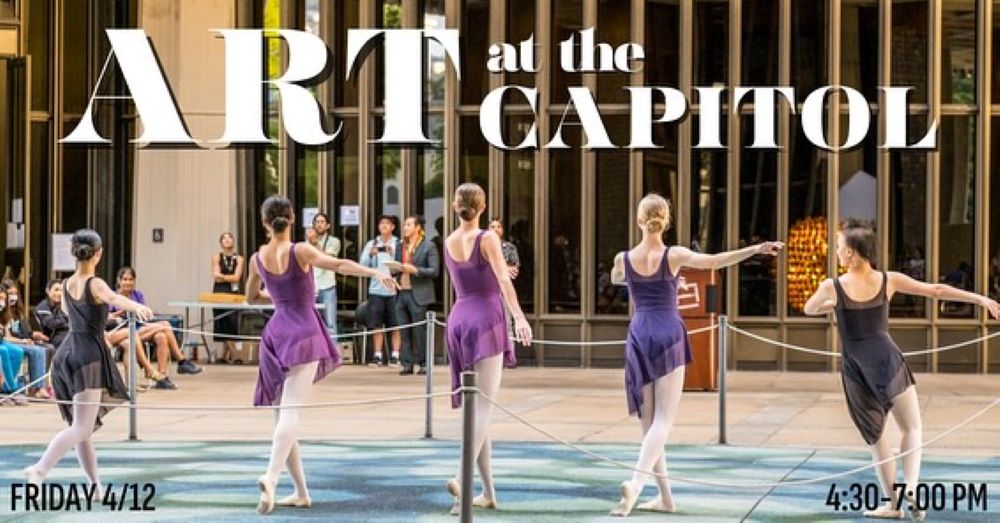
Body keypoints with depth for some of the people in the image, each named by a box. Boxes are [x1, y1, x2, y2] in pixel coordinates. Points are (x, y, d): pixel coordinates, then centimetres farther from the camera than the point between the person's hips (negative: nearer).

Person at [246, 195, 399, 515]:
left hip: (276, 332, 5)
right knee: (290, 411, -14)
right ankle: (271, 477, -36)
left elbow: (251, 298, 21)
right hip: (303, 333, -5)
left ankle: (301, 491, 13)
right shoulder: (300, 251, -8)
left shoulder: (258, 258, 6)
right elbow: (339, 264, -24)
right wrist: (375, 273, -29)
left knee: (283, 412, 13)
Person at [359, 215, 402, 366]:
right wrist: (371, 255, -14)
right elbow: (363, 265, 3)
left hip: (393, 290, -2)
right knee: (376, 325, 2)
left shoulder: (399, 244, 4)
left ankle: (395, 355, 3)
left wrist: (393, 255, -19)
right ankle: (378, 355, 7)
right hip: (376, 290, 2)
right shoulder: (372, 244, 10)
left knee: (395, 325, 0)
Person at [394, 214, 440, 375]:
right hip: (401, 293, 6)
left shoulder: (428, 247, -1)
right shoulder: (402, 246, 16)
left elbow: (435, 271, -7)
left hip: (418, 295, -5)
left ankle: (424, 364, 5)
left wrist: (415, 270, -18)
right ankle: (407, 364, 8)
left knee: (419, 332, -3)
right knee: (405, 332, 4)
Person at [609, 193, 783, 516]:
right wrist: (758, 249, -10)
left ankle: (666, 496, 13)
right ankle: (636, 483, -27)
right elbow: (715, 261, -12)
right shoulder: (674, 255, -6)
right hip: (668, 335, -3)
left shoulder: (623, 259, 2)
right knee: (663, 420, -4)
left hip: (639, 335, 3)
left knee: (648, 422, 11)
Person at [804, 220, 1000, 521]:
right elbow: (937, 290, 1)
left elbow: (809, 310, 12)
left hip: (855, 367, -1)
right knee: (912, 428, 13)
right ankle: (910, 488, -9)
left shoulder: (833, 287, -7)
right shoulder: (889, 281, -2)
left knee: (876, 434, 12)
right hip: (888, 360, 1)